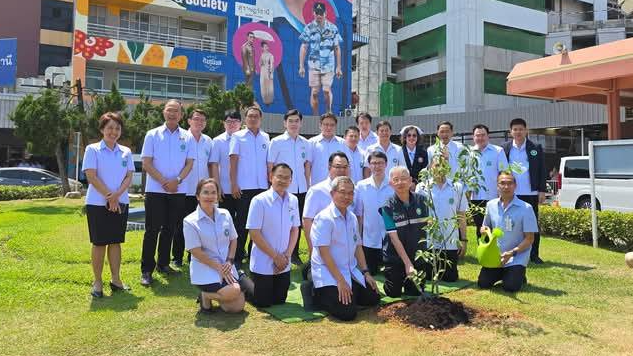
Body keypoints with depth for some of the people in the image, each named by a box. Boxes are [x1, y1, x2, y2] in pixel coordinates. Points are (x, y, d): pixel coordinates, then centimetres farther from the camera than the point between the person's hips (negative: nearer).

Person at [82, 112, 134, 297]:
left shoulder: (126, 152, 9)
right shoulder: (92, 150, -2)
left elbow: (129, 177, 2)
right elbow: (91, 177, -10)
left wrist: (117, 195, -14)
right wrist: (109, 197, -14)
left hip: (120, 203, 4)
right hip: (98, 203, -4)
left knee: (116, 241, 9)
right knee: (99, 242, 2)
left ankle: (116, 279, 18)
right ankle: (97, 282, 13)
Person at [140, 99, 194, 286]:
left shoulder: (187, 137, 6)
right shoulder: (153, 135, 1)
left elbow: (189, 163, 4)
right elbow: (147, 163, -3)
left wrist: (177, 180, -12)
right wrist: (164, 182, -13)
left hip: (178, 190, 3)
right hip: (155, 190, -2)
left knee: (170, 228, 11)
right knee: (152, 230, -2)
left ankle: (163, 263, 24)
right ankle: (146, 270, 5)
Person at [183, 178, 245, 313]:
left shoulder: (225, 215, 4)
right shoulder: (190, 221, -10)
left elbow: (233, 240, 11)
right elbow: (196, 252, -12)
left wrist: (229, 262, -4)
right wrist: (218, 267, -14)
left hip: (226, 268, 5)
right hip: (205, 269, -5)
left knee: (238, 306, -6)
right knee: (233, 292, -26)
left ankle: (215, 294, 22)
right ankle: (205, 295, 3)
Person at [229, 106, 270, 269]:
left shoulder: (265, 137, 11)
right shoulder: (238, 136, 2)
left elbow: (268, 162, 14)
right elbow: (233, 161, -2)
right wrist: (234, 184, -9)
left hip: (262, 186, 3)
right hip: (244, 187, -3)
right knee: (241, 223, 2)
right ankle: (238, 257, 11)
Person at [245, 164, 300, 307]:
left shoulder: (293, 200, 0)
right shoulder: (259, 200, -15)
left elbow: (295, 230, 7)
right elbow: (254, 233, -16)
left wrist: (287, 255, -6)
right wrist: (276, 256, -14)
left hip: (284, 264, 5)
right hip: (263, 264, -5)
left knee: (279, 300, 15)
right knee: (262, 302, 5)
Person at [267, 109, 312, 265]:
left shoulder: (305, 143, 8)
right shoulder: (276, 142, -4)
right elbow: (270, 166, -3)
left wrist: (308, 185, 11)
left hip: (301, 189, 4)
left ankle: (294, 254, 23)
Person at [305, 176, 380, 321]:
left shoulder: (352, 218, 7)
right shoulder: (324, 218, -17)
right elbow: (324, 253, -20)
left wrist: (366, 273, 6)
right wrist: (340, 281, -21)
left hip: (351, 272, 8)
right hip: (328, 274, -8)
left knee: (373, 298, 8)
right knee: (348, 313, -18)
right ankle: (318, 296, 3)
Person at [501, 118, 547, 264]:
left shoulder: (536, 148, 3)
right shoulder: (505, 148, 4)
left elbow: (542, 171, 3)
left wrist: (542, 190, -3)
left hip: (531, 194, 0)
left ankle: (534, 255, 15)